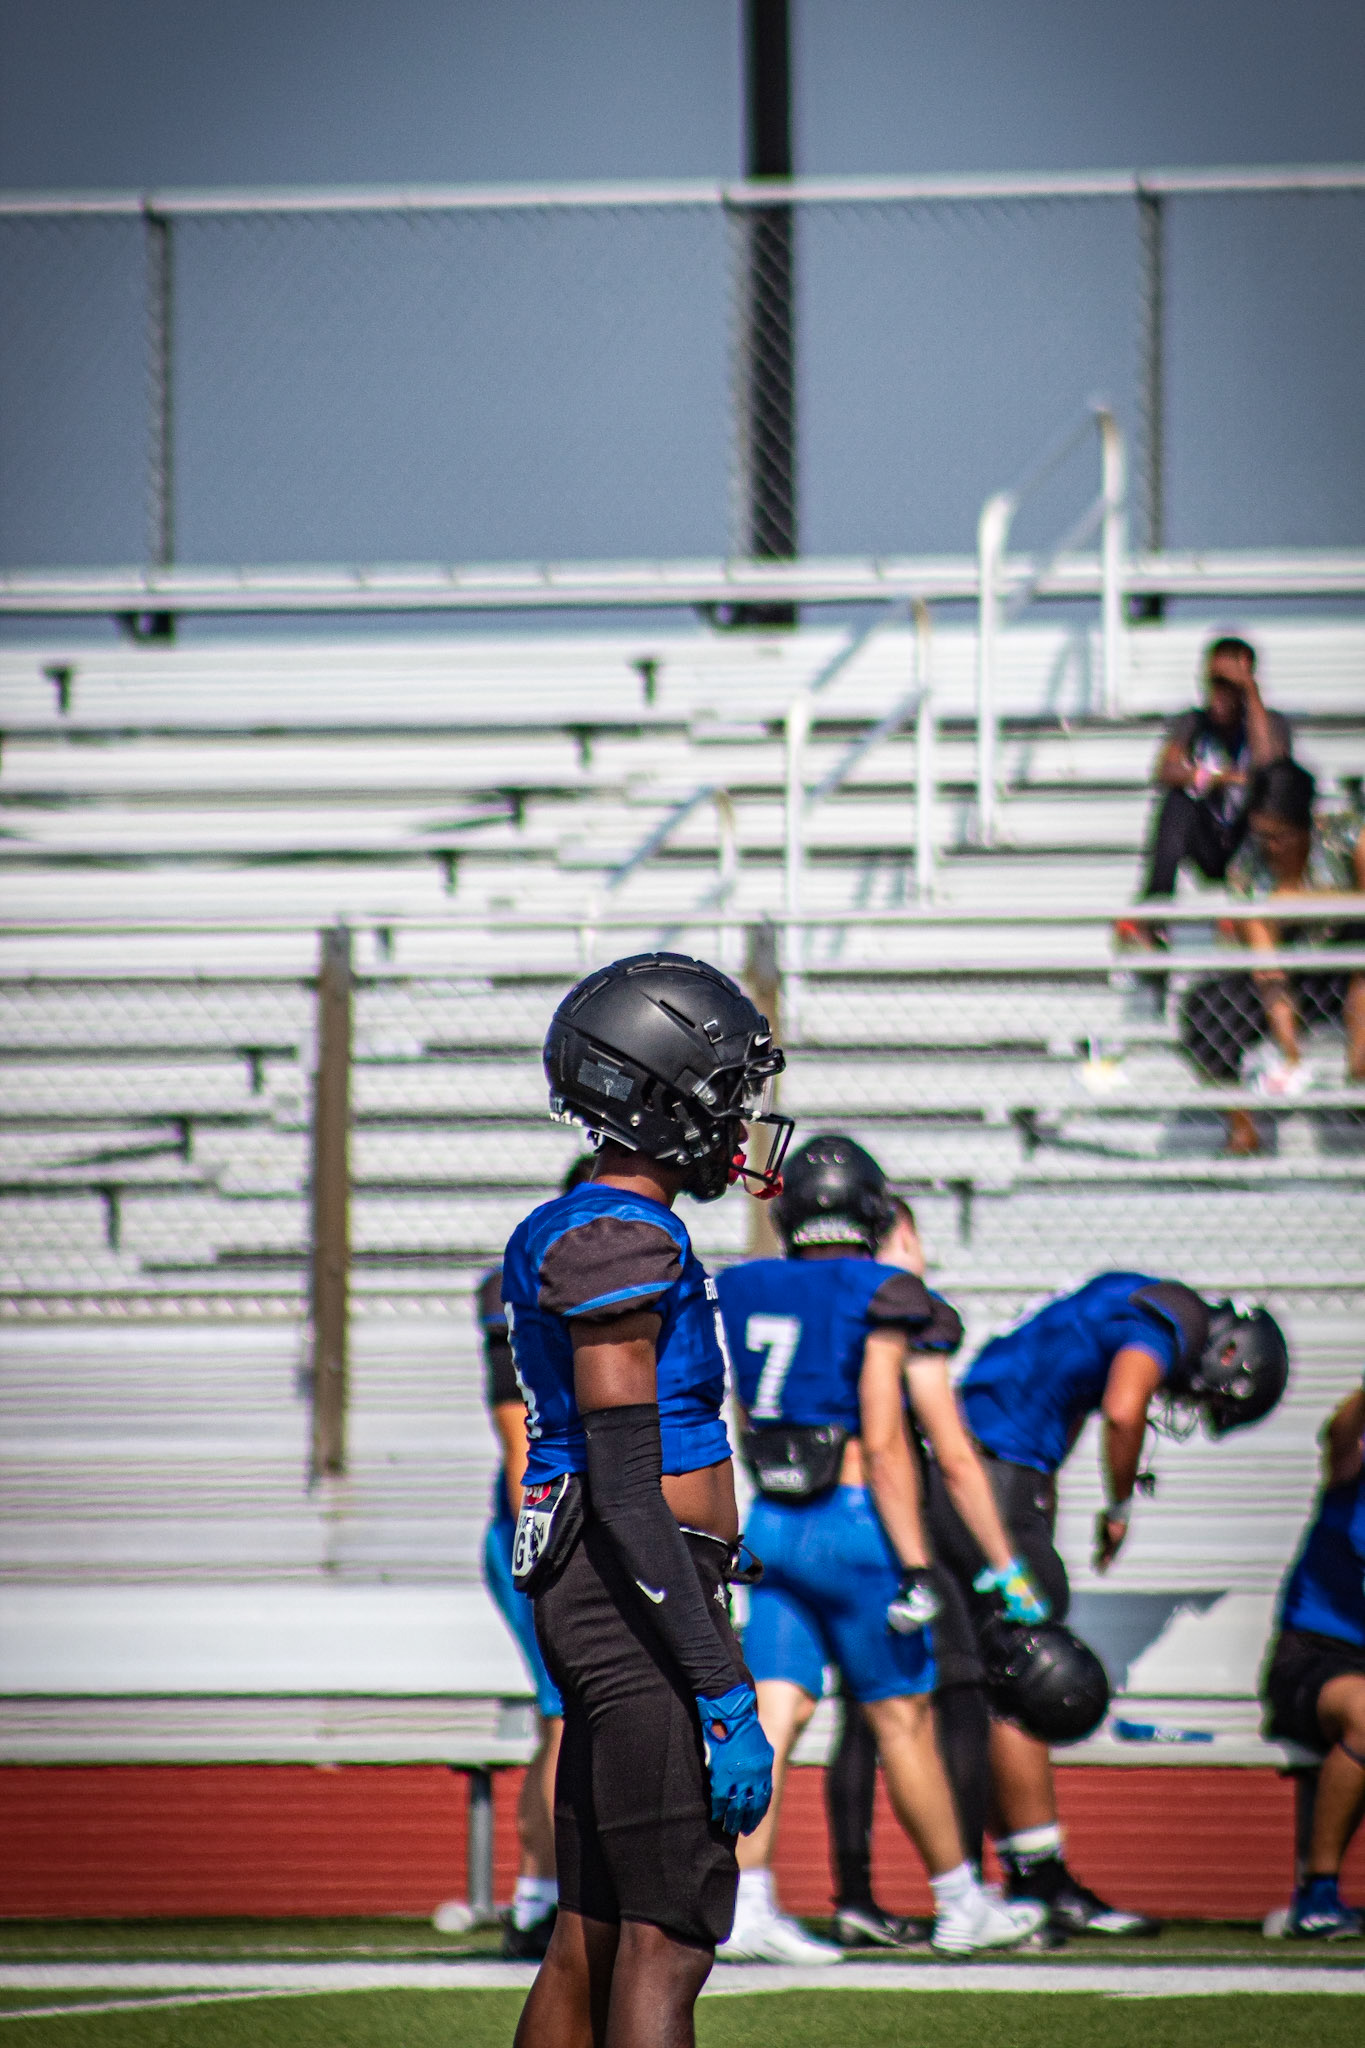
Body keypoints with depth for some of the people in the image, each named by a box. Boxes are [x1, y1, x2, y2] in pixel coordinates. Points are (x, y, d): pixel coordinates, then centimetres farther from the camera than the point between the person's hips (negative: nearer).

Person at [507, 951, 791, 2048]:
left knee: (591, 1939, 11)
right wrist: (724, 1693, -21)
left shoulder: (575, 1237, 18)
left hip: (595, 1609, 10)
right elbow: (629, 1493, -19)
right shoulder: (620, 1241, -14)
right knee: (668, 1946, -11)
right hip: (643, 1601, -10)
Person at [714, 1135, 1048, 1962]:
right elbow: (884, 1443, -16)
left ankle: (746, 1903, -8)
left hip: (771, 1523, 5)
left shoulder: (745, 1294, 7)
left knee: (776, 1714, 2)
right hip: (853, 1522, -5)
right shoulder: (879, 1301, -11)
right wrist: (914, 1567, -15)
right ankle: (961, 1905, 16)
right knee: (904, 1719, 5)